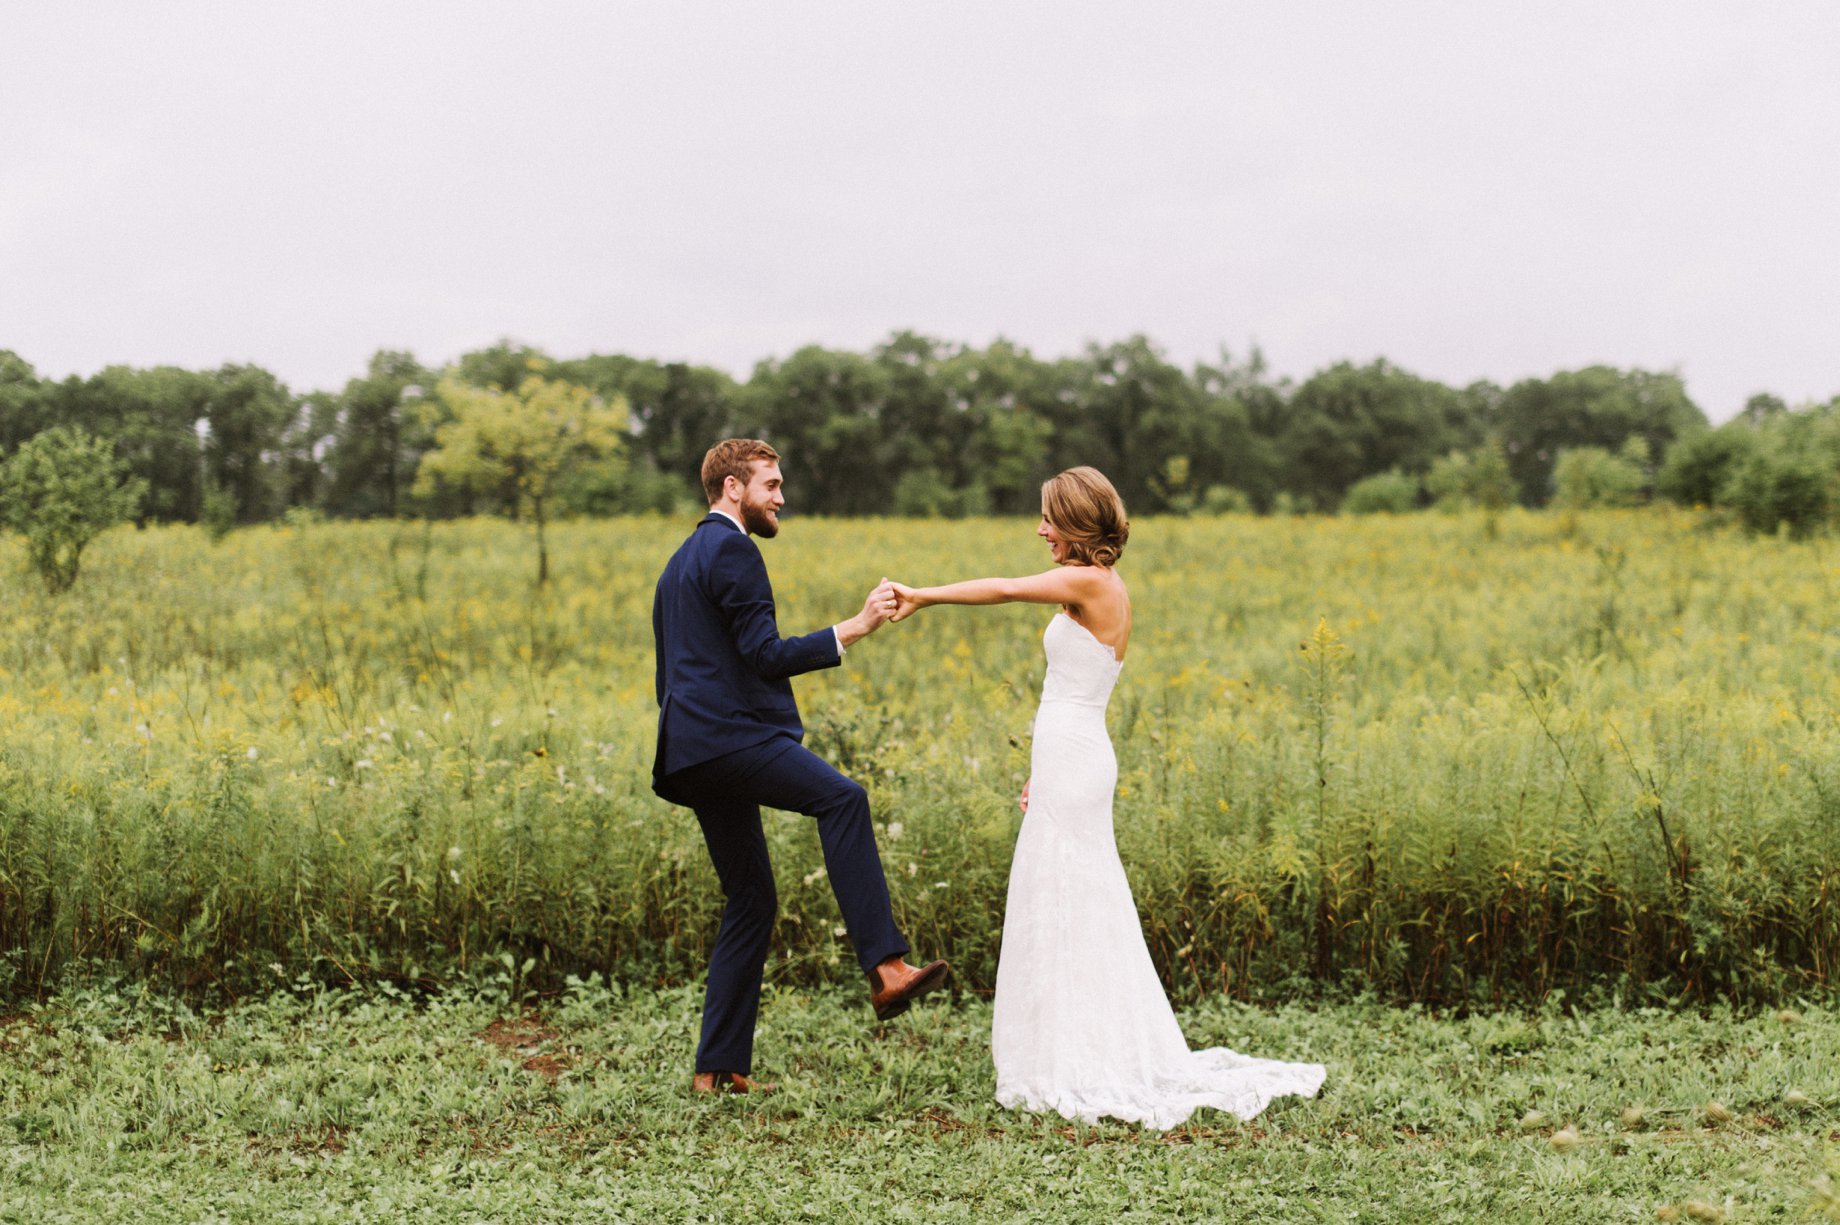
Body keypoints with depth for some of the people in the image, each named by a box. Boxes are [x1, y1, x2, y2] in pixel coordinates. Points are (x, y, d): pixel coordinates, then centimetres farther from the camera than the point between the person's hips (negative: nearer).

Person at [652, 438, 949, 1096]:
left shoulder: (680, 562, 26)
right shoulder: (732, 550, -6)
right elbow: (766, 656, -16)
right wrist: (853, 629, -19)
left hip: (691, 757, 10)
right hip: (729, 738, -10)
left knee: (751, 902, 10)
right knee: (842, 799, -24)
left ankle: (719, 1067, 10)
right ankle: (886, 969, -34)